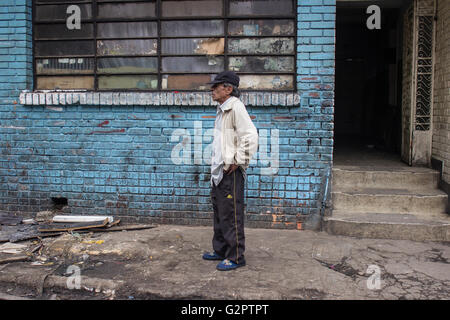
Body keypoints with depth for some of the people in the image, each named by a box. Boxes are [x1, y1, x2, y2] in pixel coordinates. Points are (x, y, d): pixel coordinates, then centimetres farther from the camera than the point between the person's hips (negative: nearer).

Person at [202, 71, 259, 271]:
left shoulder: (236, 107, -15)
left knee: (231, 215, -3)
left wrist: (238, 161, -18)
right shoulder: (222, 110, 16)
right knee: (219, 212, 18)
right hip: (218, 170, 10)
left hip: (231, 172, -10)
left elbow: (250, 136, -24)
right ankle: (220, 250, 31)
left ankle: (236, 257, 7)